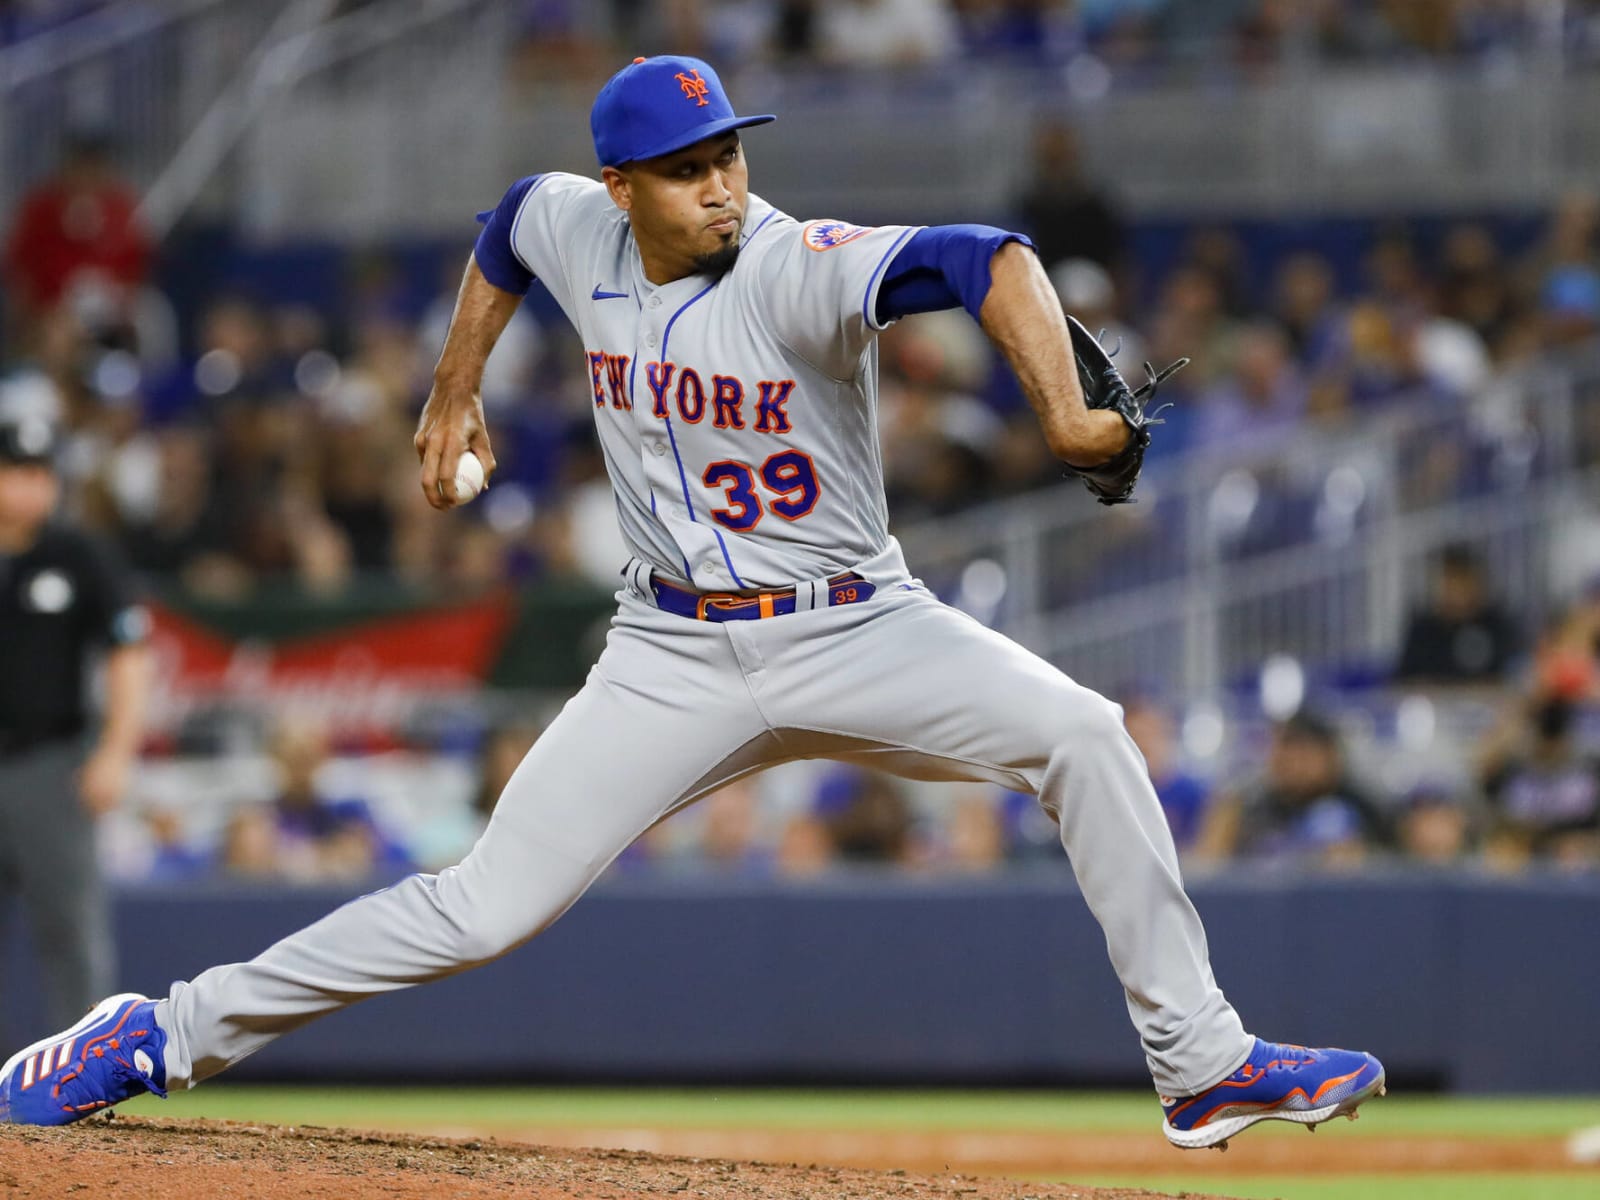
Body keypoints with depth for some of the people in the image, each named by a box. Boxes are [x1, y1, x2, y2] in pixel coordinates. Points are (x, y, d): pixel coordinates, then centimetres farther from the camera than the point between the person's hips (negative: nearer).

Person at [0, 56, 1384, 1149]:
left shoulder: (802, 269, -22)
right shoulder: (575, 228, -6)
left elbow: (985, 260, -39)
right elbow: (507, 228, 21)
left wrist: (1064, 412, -54)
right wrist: (454, 395, 23)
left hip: (856, 633, -2)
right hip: (676, 656, 2)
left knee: (1081, 733, -24)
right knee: (486, 906, -6)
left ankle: (1201, 1062, -16)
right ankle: (172, 1034, 5)